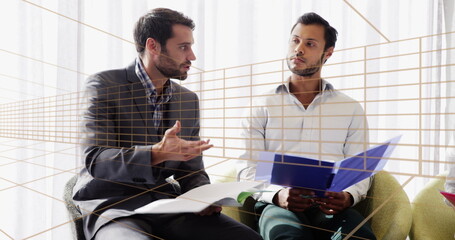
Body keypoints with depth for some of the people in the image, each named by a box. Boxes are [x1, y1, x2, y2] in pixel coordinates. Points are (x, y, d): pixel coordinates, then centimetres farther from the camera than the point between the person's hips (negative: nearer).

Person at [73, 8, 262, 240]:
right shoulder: (104, 85, -6)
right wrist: (156, 154, -30)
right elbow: (95, 160, -14)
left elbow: (192, 170, 11)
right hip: (112, 204, -3)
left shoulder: (189, 99, 8)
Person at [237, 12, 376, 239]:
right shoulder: (261, 106, 9)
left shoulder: (351, 109, 13)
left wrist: (348, 196, -13)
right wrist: (278, 195, -18)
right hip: (279, 204, -2)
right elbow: (248, 169, 2)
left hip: (330, 205, 3)